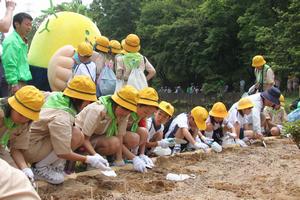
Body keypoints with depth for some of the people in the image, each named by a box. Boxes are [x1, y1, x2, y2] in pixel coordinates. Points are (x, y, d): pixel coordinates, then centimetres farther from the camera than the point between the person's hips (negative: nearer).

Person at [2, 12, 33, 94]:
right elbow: (10, 66, -19)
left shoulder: (23, 42, 15)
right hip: (17, 82, -10)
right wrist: (14, 84, -21)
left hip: (24, 82, 10)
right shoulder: (11, 41, -14)